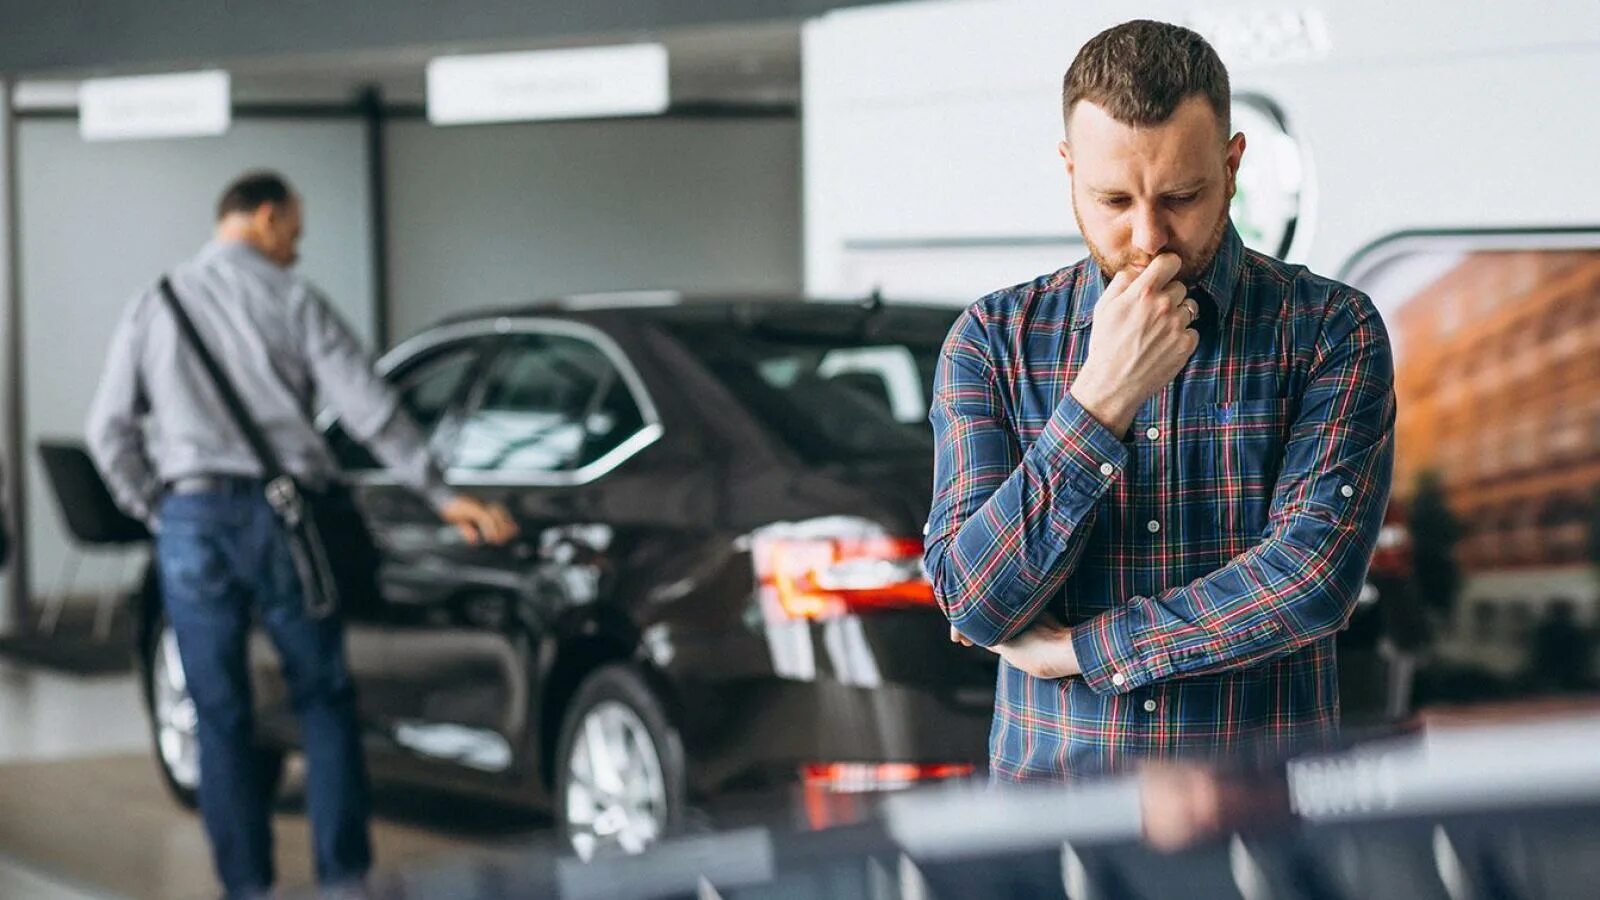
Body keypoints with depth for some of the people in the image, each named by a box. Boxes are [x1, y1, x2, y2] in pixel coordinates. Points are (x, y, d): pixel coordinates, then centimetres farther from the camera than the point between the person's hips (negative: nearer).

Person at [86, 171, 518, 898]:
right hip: (281, 514, -2)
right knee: (324, 701, 9)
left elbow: (109, 429, 5)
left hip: (190, 519, 2)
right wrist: (442, 496, -2)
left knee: (220, 717, 7)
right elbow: (367, 408, -4)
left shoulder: (153, 306, 11)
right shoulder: (291, 299, 2)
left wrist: (154, 509, 13)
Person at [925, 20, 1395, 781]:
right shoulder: (993, 340, 0)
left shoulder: (1330, 330, -4)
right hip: (1048, 775, 1)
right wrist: (1100, 398, -18)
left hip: (1263, 780, -1)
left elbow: (1314, 576, -15)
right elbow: (974, 602, -9)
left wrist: (1078, 647, -11)